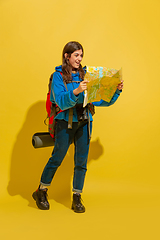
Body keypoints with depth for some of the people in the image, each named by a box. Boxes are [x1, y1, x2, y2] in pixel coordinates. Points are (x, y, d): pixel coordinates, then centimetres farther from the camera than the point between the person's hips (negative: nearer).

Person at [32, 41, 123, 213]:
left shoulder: (85, 74, 9)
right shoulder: (58, 76, -2)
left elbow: (98, 100, 8)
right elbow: (61, 102, -16)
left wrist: (116, 91, -5)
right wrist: (76, 91, -31)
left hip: (84, 122, 4)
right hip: (65, 122, -4)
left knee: (81, 161, 5)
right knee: (57, 158, 5)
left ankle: (77, 199, 20)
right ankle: (41, 192, 26)